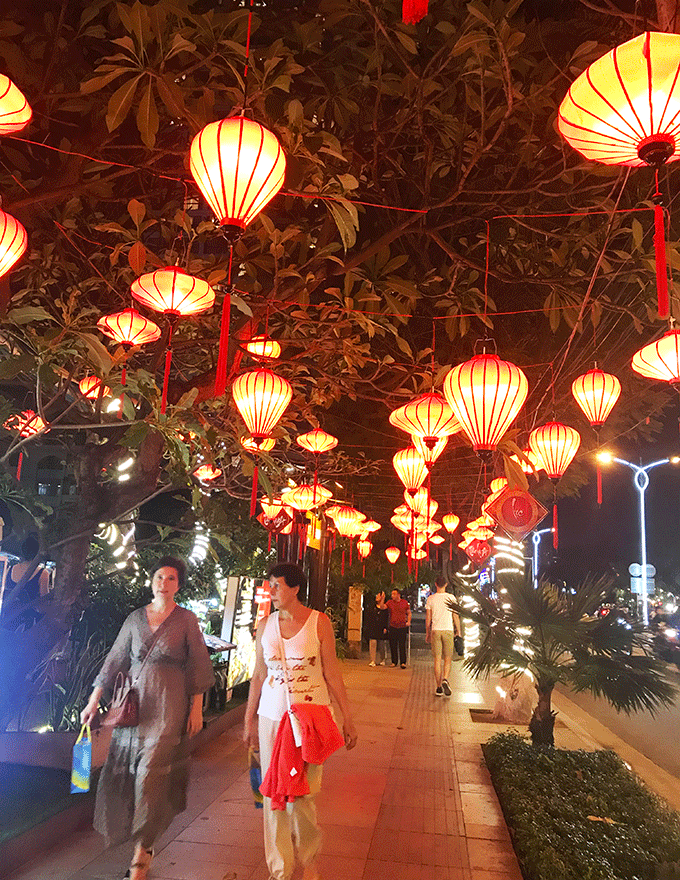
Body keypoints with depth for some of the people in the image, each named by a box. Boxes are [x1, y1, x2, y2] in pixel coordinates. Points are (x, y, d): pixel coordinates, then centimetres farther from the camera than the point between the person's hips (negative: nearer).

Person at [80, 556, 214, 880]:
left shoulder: (186, 619, -1)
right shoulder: (135, 619, 8)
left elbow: (198, 665, 1)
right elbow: (115, 661, 9)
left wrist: (196, 708, -3)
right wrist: (94, 701, 5)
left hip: (168, 704, -4)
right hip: (133, 701, 4)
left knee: (151, 774, -8)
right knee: (125, 771, 7)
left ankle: (142, 850, 6)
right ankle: (140, 838, 28)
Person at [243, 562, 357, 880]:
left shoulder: (319, 622, -5)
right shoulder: (266, 625, 3)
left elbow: (332, 674, -1)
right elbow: (258, 676, 11)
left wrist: (347, 719, 0)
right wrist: (249, 720, 13)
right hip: (272, 716, 3)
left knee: (302, 794, 0)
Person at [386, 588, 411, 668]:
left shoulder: (405, 602, 4)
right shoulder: (390, 602, 5)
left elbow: (409, 613, 11)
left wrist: (409, 621, -3)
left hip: (402, 627, -1)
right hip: (393, 627, 2)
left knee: (402, 645, -3)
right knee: (393, 645, 5)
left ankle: (403, 662, 2)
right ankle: (394, 662, 17)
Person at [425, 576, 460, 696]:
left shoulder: (430, 599, 1)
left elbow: (428, 618, 4)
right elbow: (456, 617, 2)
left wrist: (427, 633, 13)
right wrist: (458, 632, 13)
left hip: (435, 631, 1)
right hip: (448, 630, 0)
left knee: (437, 660, 5)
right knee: (447, 659, 9)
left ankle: (439, 687, 5)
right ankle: (445, 679, -14)